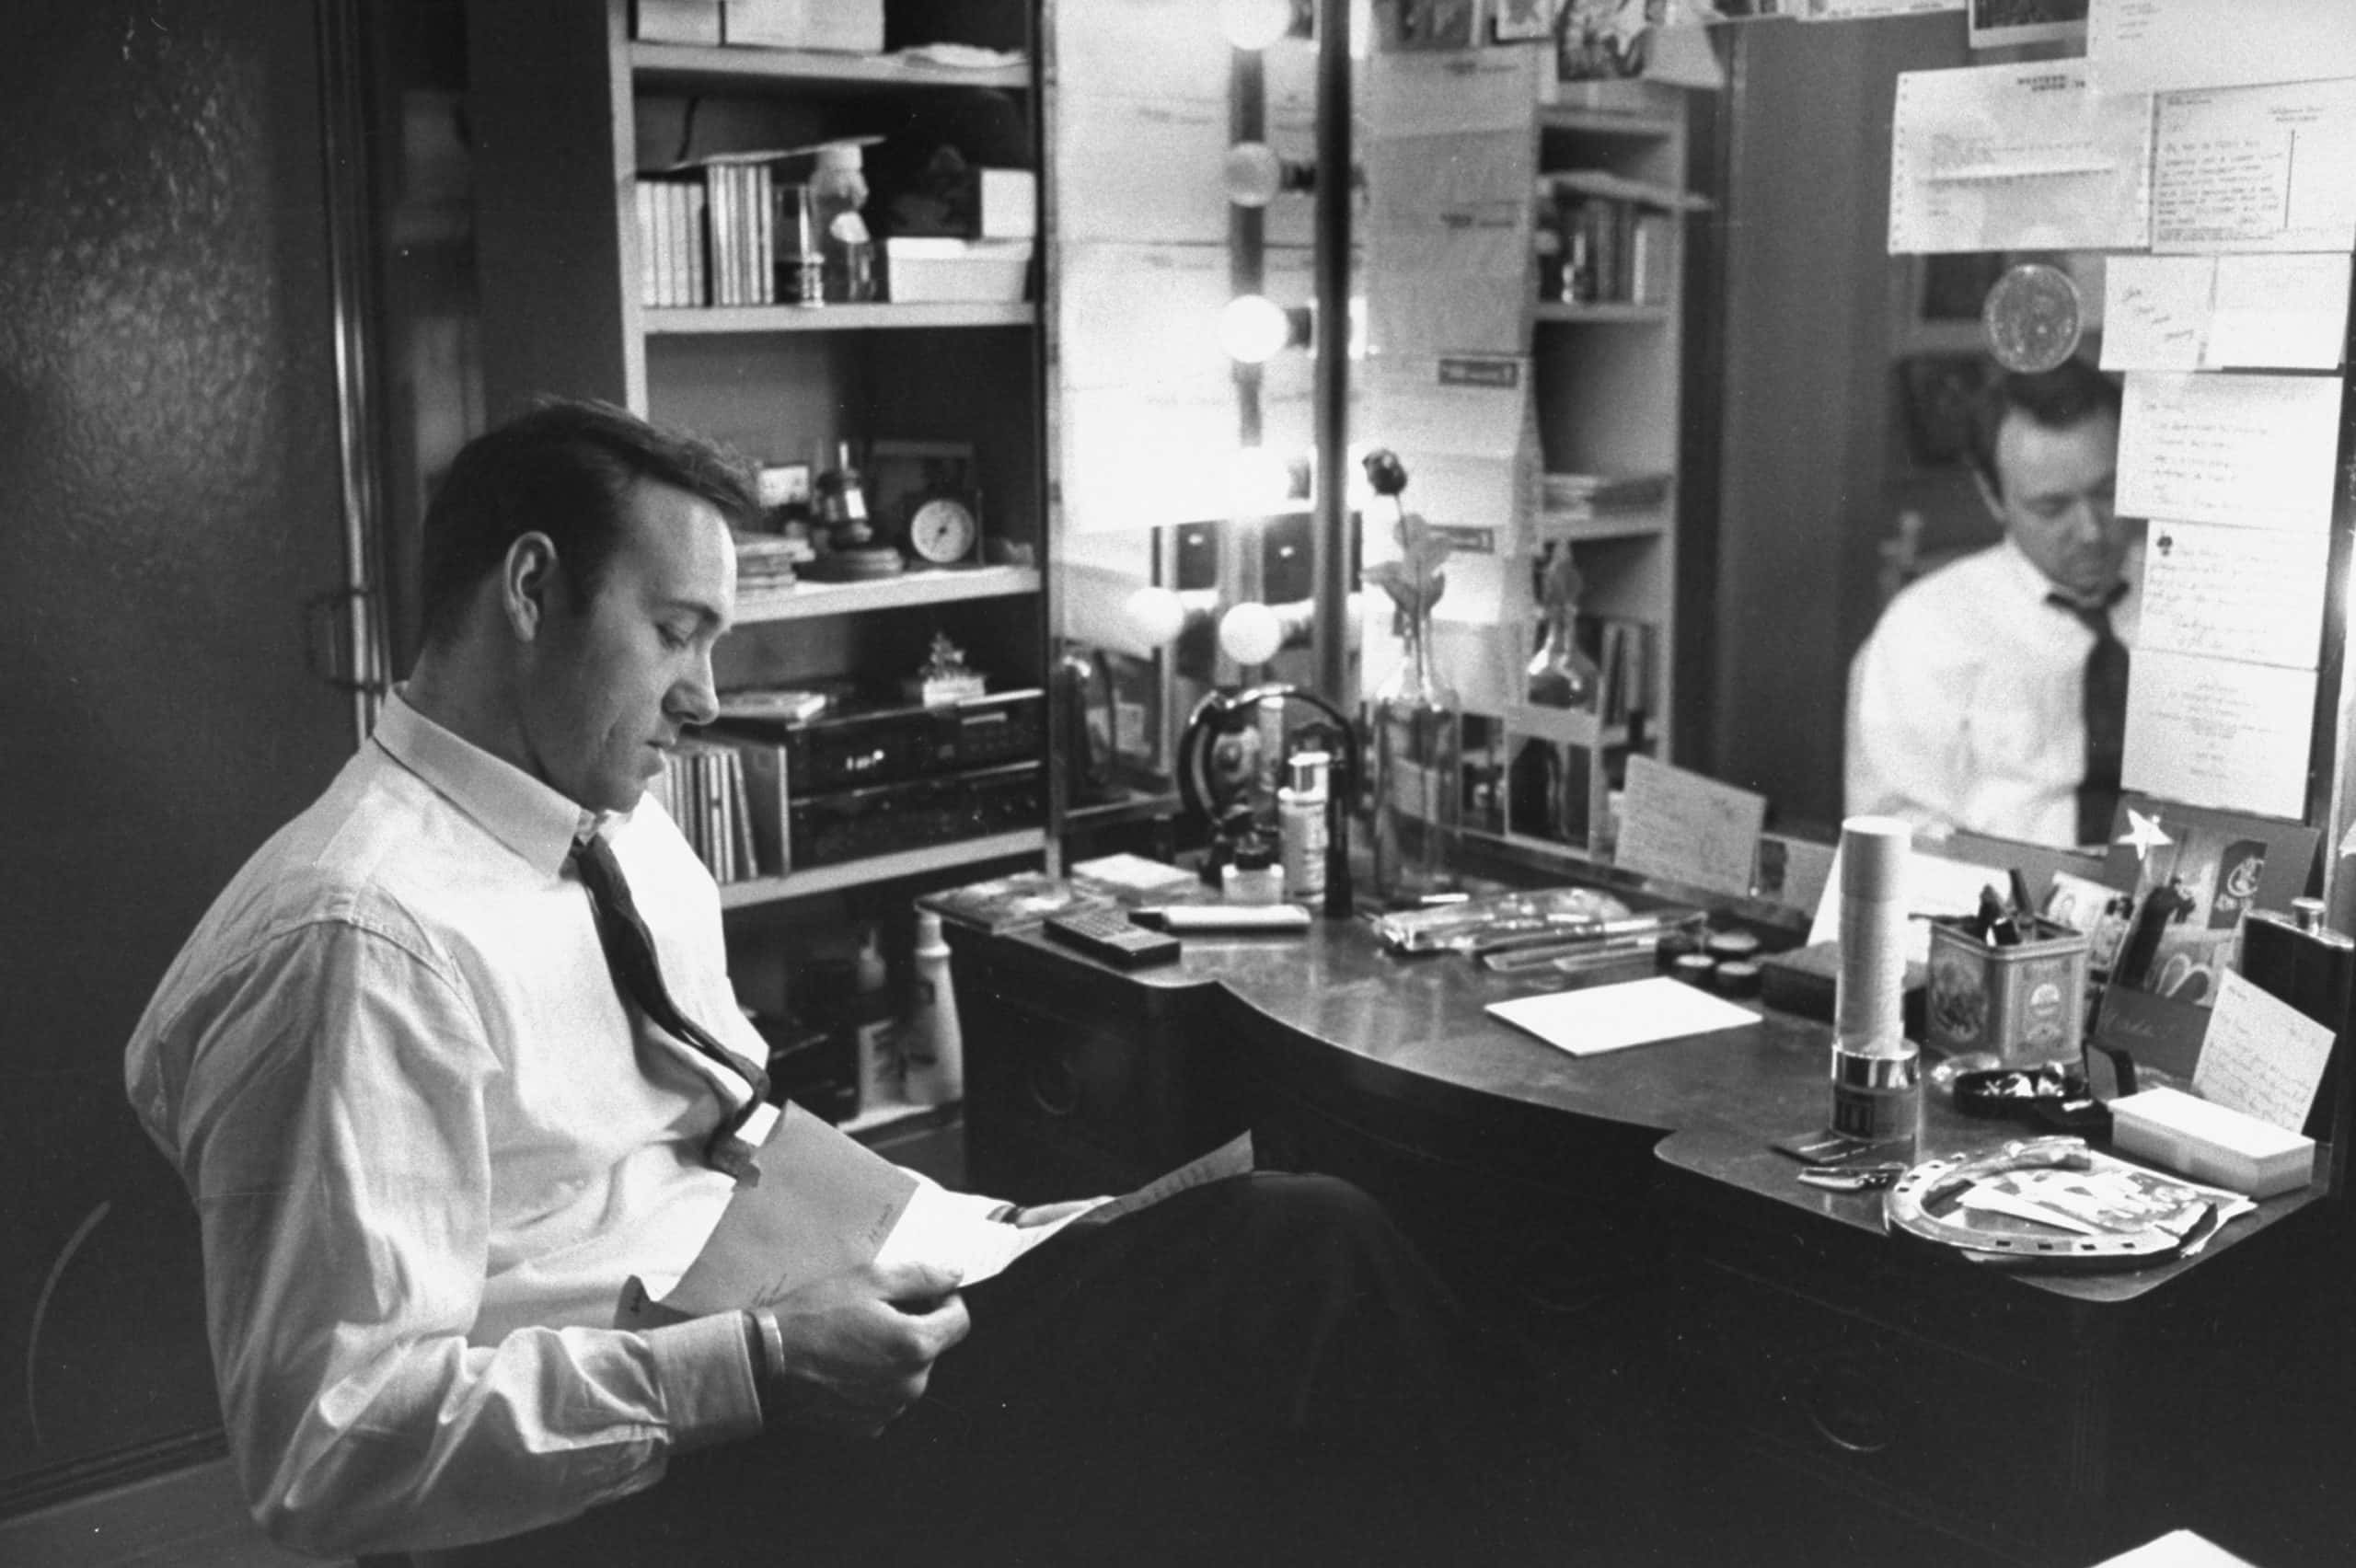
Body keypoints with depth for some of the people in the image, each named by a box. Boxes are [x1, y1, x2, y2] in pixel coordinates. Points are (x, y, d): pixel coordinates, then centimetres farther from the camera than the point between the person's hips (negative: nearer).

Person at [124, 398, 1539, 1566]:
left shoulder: (635, 837, 10)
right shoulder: (370, 937, -18)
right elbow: (332, 1442, -21)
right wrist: (754, 1372, -25)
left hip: (777, 1351, 8)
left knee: (1307, 1240, -9)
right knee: (1304, 1265, -16)